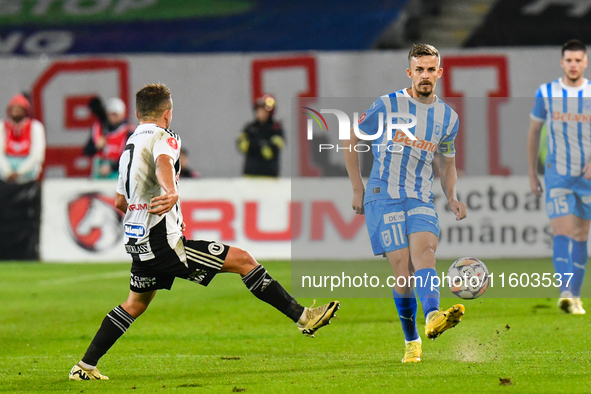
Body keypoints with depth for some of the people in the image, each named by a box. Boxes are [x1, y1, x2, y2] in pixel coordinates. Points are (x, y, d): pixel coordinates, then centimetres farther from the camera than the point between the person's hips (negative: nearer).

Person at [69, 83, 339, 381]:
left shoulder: (129, 147, 19)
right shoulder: (162, 138, -7)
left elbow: (120, 201, 30)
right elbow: (163, 164, -32)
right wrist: (172, 193, -53)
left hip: (138, 244, 9)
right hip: (163, 244, -9)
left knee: (135, 304, 25)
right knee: (242, 260, -7)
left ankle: (85, 366, 24)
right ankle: (302, 317, -10)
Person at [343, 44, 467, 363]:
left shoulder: (448, 118, 10)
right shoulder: (387, 106, -2)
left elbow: (447, 162, 23)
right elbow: (350, 139, 7)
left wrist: (452, 197, 6)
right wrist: (358, 189, 4)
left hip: (421, 199, 2)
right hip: (383, 196, -2)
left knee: (424, 249, -24)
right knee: (403, 265, -10)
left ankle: (433, 317, -47)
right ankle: (411, 342, 1)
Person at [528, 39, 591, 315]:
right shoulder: (546, 93, -1)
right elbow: (533, 132, 10)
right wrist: (532, 175, 9)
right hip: (557, 175, -1)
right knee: (562, 233, -15)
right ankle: (565, 292, -26)